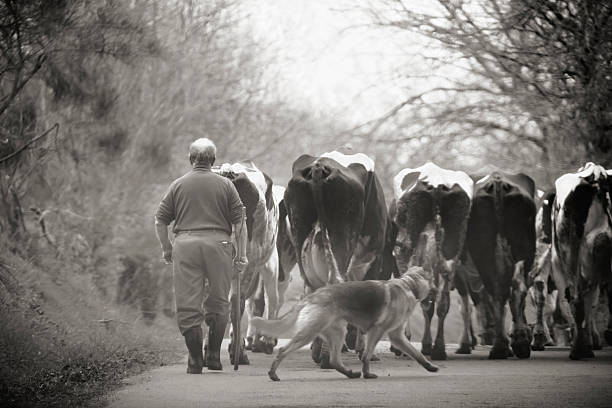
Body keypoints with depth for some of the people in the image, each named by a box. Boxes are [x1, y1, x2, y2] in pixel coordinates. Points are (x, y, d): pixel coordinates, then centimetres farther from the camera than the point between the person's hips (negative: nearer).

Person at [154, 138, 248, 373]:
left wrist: (166, 248, 19)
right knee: (218, 303, 13)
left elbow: (160, 221, 8)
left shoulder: (178, 185, 9)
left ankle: (195, 360, 2)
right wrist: (241, 255, 6)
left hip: (185, 243, 0)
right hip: (218, 242, 0)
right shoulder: (225, 185, 7)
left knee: (188, 305, 3)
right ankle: (214, 355, 9)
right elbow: (239, 222, 3)